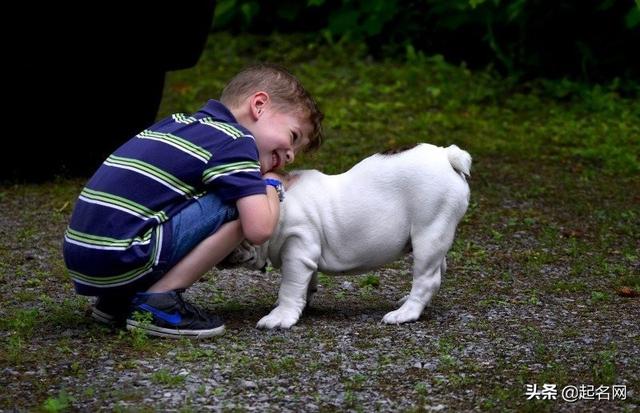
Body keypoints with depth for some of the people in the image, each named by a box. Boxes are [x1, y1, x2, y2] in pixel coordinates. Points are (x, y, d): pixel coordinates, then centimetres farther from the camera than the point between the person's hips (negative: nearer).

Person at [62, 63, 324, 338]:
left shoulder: (179, 123, 19)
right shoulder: (236, 140, -4)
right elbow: (258, 230, -13)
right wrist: (272, 185, 9)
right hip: (119, 261, -9)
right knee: (239, 207, -6)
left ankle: (117, 300, 16)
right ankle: (158, 302, -8)